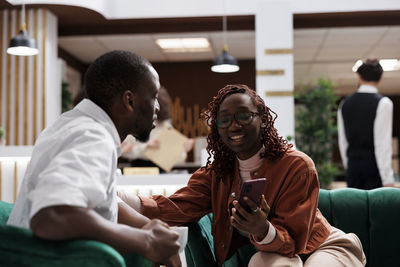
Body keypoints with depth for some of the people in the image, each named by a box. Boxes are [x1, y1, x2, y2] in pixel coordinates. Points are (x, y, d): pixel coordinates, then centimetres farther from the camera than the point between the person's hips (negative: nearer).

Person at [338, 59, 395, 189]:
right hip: (374, 165, -5)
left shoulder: (344, 104, 9)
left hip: (353, 165, 5)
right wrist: (388, 180, -15)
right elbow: (383, 143, -15)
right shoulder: (383, 103, -8)